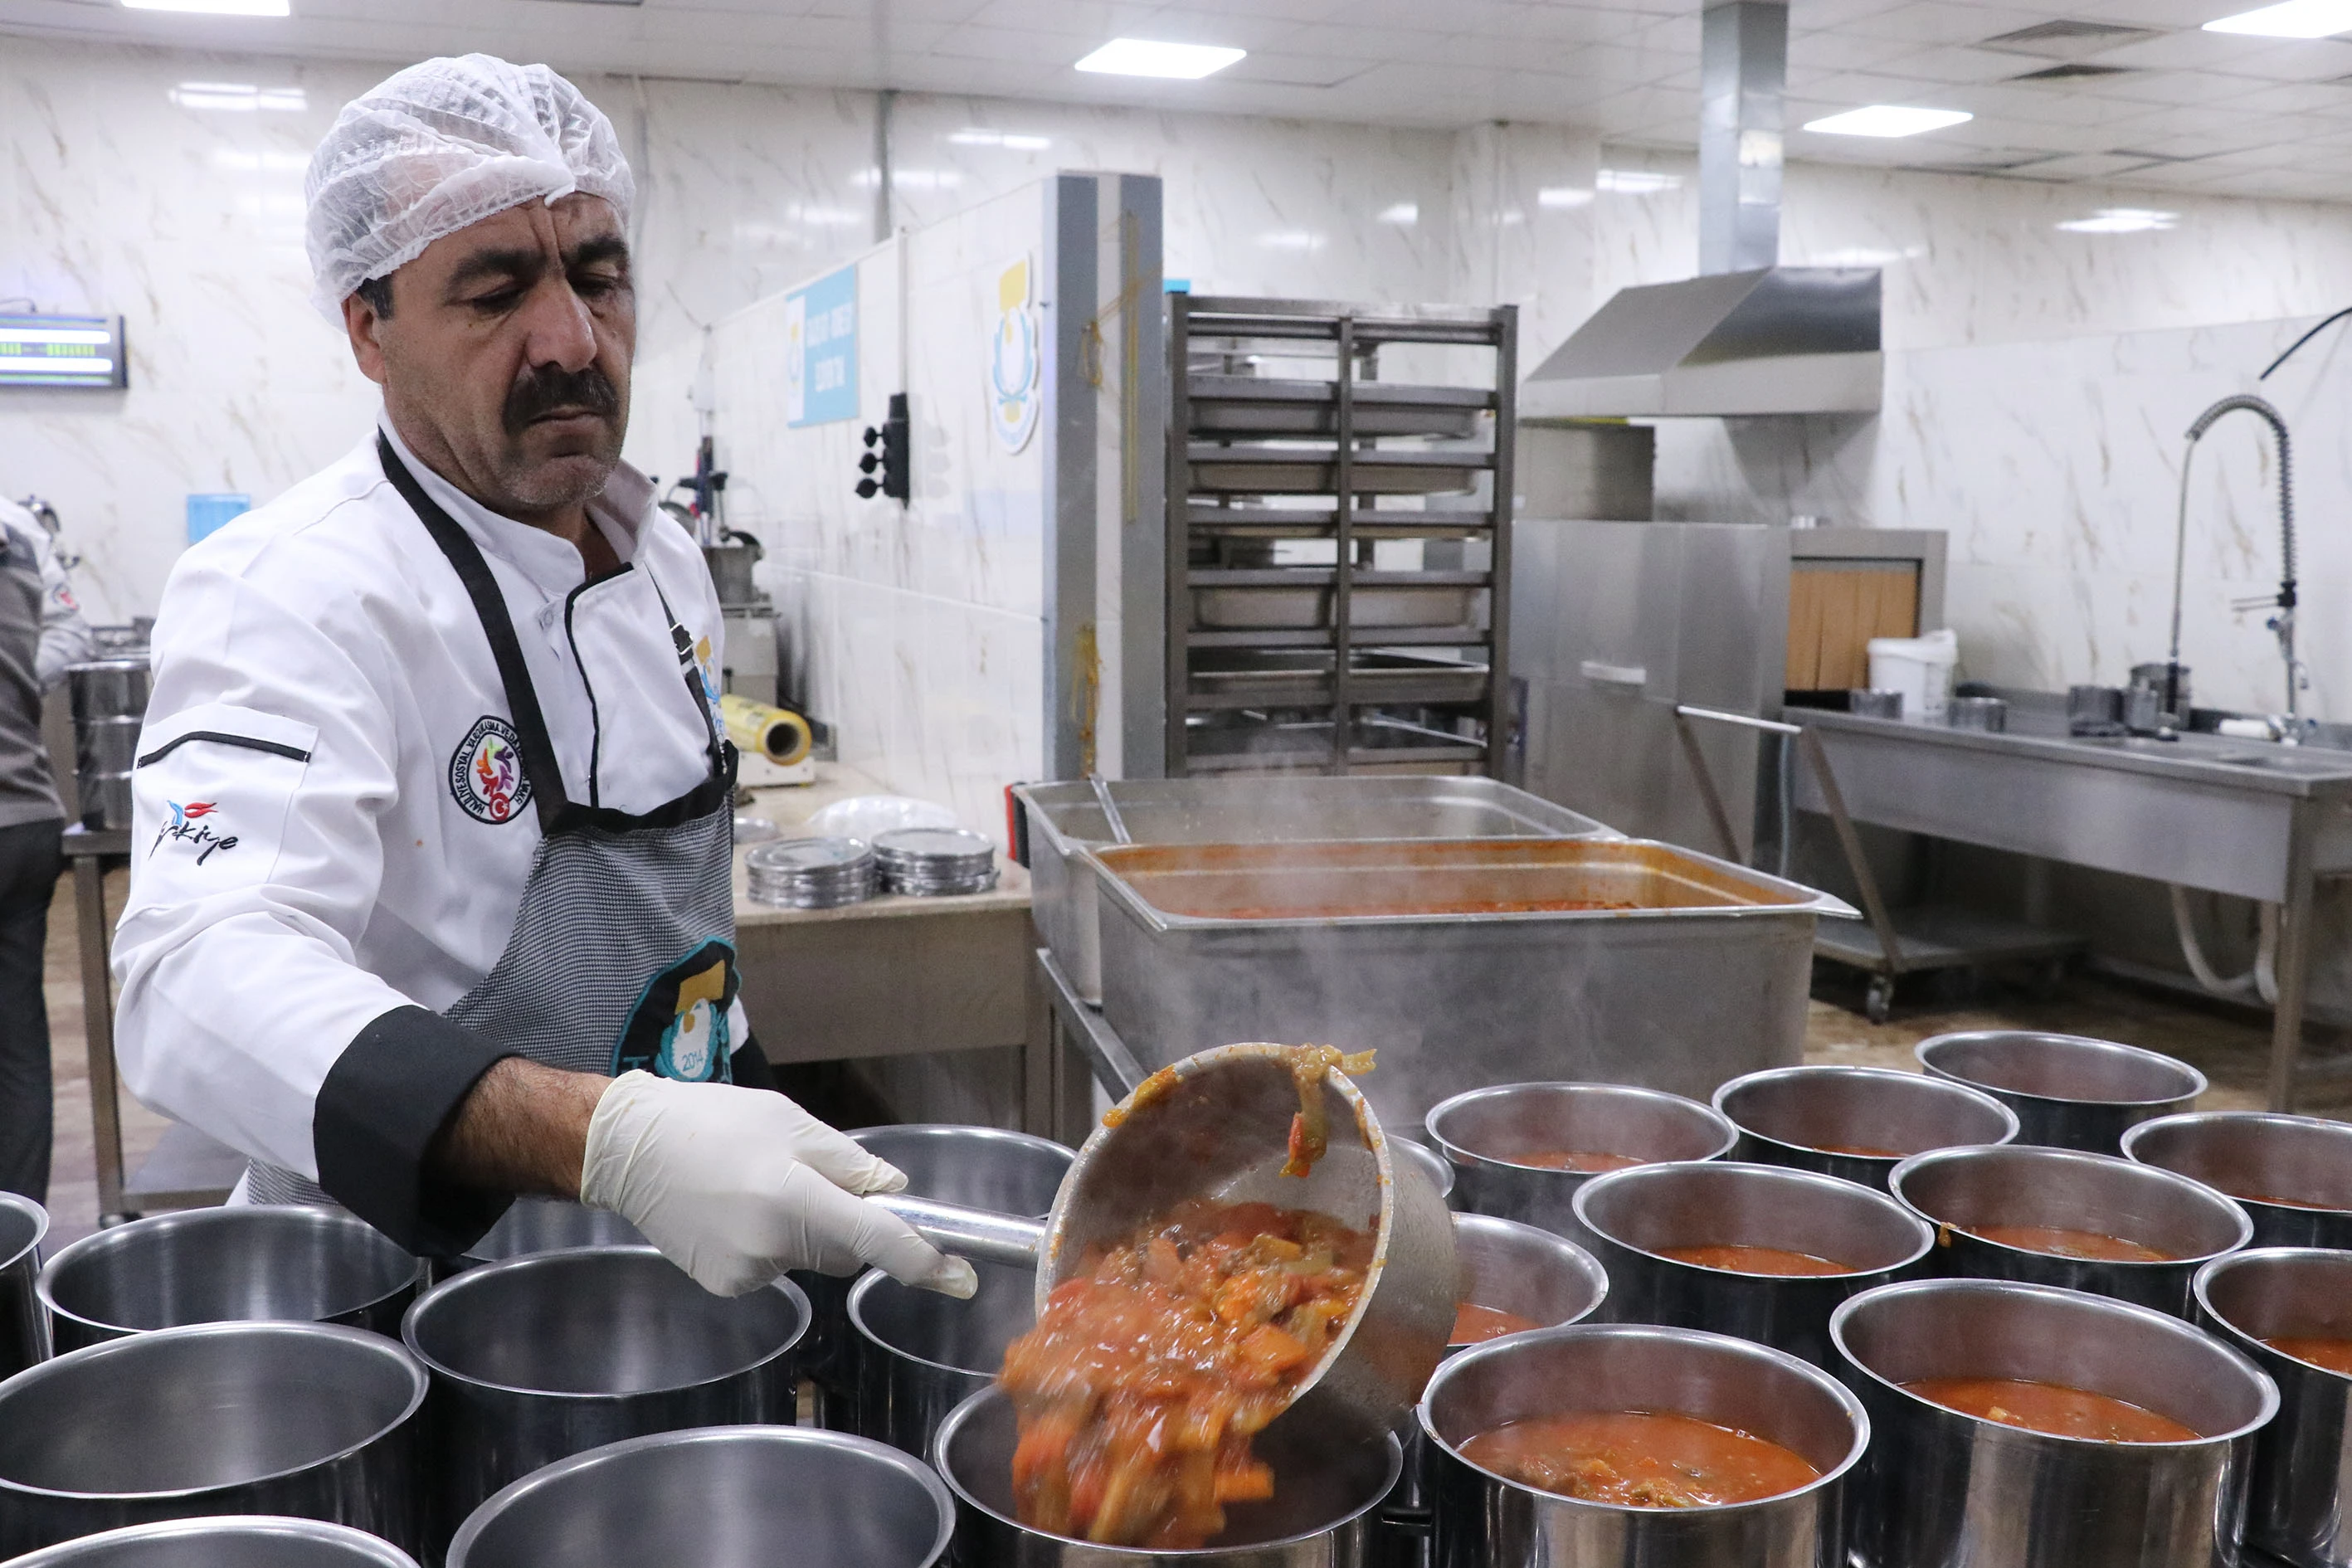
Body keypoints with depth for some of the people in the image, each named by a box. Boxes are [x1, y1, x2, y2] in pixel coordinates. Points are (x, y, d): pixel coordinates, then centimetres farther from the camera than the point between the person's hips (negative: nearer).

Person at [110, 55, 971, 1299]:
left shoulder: (664, 558, 4)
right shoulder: (284, 595, -22)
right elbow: (206, 977, -39)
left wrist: (729, 1139, 14)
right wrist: (611, 1142, -52)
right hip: (405, 1279, -6)